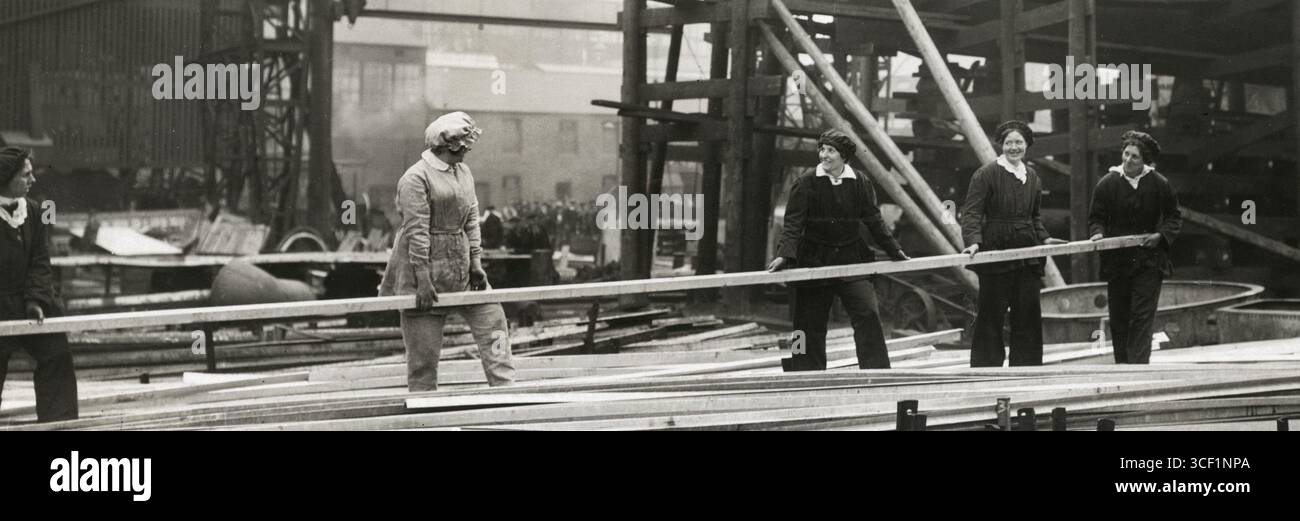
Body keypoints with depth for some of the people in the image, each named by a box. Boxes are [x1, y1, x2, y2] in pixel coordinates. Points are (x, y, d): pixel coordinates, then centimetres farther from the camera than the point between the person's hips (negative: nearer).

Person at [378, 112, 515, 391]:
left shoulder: (464, 172, 10)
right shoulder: (416, 178, -15)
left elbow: (471, 219, 12)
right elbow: (417, 231, -19)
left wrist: (476, 263, 3)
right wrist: (423, 280, -22)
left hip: (461, 270, 8)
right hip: (427, 267, -8)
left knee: (492, 320, 2)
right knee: (424, 349, -2)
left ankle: (505, 387, 4)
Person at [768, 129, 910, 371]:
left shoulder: (860, 184, 4)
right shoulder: (806, 184, -4)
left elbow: (874, 222, 10)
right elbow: (793, 224, -10)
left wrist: (895, 251, 7)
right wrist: (785, 254, -24)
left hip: (851, 260, 1)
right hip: (815, 263, -1)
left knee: (868, 314, -12)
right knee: (810, 323, 3)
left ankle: (877, 372, -7)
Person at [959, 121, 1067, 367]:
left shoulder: (1032, 176, 14)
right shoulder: (985, 174, -5)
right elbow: (972, 212, -11)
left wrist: (1043, 238, 10)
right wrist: (973, 240, -25)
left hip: (1027, 255, 6)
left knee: (1028, 315, 6)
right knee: (991, 317, -2)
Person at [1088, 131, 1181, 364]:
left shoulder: (1159, 184, 0)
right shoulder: (1107, 183, 1)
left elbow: (1174, 217, 9)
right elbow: (1096, 218, 8)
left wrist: (1161, 235, -9)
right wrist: (1098, 232, -14)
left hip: (1149, 262, -2)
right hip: (1116, 262, 2)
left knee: (1142, 318, -10)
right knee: (1118, 320, 7)